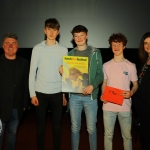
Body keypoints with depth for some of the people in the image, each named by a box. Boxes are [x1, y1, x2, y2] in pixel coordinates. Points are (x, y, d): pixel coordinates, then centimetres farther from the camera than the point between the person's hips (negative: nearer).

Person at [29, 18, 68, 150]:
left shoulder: (63, 50, 4)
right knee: (40, 125, 9)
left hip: (57, 93, 1)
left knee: (57, 126, 8)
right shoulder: (38, 49, -1)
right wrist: (32, 94, -5)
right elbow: (32, 72, -1)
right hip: (41, 92, -1)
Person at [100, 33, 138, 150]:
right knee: (108, 135, 11)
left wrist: (131, 93, -17)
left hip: (125, 107, -1)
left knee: (127, 136, 10)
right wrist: (102, 95, -6)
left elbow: (135, 85, 4)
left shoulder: (131, 66, -1)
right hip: (108, 106, 2)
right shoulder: (106, 65, 5)